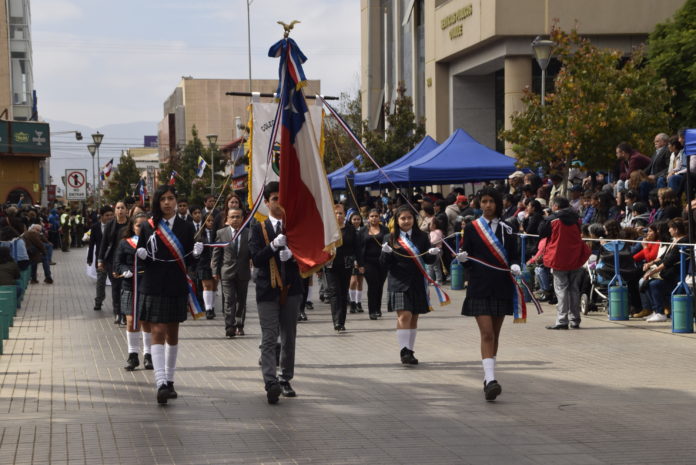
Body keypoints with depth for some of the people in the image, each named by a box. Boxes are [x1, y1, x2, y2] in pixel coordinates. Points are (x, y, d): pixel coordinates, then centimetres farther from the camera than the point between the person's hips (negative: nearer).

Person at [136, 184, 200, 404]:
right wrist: (141, 255, -16)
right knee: (158, 332, -10)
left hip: (177, 287, 2)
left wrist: (196, 253, -15)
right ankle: (161, 383, -17)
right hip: (154, 286, -2)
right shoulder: (148, 227, 2)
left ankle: (169, 380, 24)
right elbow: (139, 257, 6)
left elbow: (189, 261, 6)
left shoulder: (186, 227, 5)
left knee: (173, 335, 11)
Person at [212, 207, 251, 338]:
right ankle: (230, 328, -11)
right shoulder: (221, 233, 2)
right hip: (227, 272, -1)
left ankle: (239, 325, 25)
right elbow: (216, 253, 5)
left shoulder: (249, 233, 1)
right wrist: (216, 271, 2)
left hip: (243, 273, 1)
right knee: (229, 300, -8)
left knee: (241, 300, 11)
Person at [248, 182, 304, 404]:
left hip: (291, 288, 3)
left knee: (289, 338, 10)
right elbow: (256, 259, -8)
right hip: (268, 290, -3)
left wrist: (292, 254, -15)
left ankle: (285, 380, 20)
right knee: (269, 339, -10)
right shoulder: (259, 229, 3)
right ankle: (271, 383, -19)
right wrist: (274, 245, -23)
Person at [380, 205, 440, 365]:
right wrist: (385, 253, -20)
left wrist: (433, 253, -14)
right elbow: (385, 265, -1)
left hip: (418, 284, 3)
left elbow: (429, 261, 7)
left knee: (414, 318, 9)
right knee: (404, 316, -15)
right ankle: (404, 351, -16)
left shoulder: (421, 237, 7)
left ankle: (410, 351, 18)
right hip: (399, 283, -3)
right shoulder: (391, 239, 1)